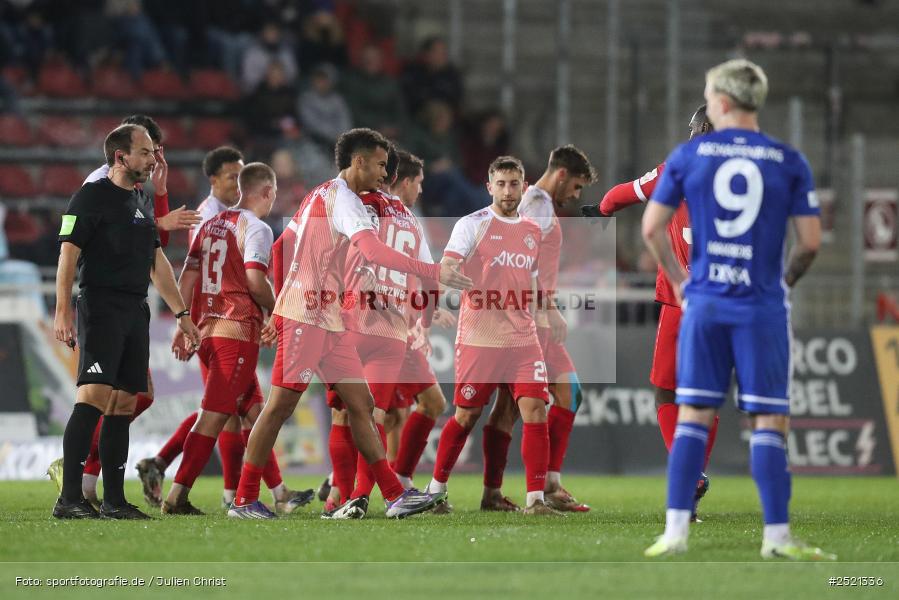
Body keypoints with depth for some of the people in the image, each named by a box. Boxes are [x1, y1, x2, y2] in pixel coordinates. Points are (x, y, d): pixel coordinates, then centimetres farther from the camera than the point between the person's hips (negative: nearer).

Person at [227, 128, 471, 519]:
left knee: (360, 404, 5)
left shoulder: (319, 196, 18)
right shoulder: (342, 197, -12)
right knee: (280, 406, -6)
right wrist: (434, 273, -27)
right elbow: (373, 252, -27)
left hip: (329, 321, 10)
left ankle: (395, 495, 2)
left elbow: (282, 248, 24)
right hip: (306, 317, -10)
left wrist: (279, 313, 26)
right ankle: (244, 501, -1)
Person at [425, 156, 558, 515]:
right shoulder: (473, 225, -3)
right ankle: (435, 489, 20)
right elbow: (446, 271, -13)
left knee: (535, 409, -10)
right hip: (479, 338, -4)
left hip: (522, 338, 4)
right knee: (466, 416, 3)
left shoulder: (533, 231, 14)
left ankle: (535, 499, -9)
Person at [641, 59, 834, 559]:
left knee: (693, 417, 6)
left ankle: (676, 531, 2)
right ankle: (777, 537, -1)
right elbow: (810, 241, -2)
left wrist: (678, 279, 17)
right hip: (763, 305, -1)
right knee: (770, 422, 2)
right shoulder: (788, 162, -1)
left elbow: (652, 228, 3)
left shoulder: (688, 156, 2)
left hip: (705, 302, 1)